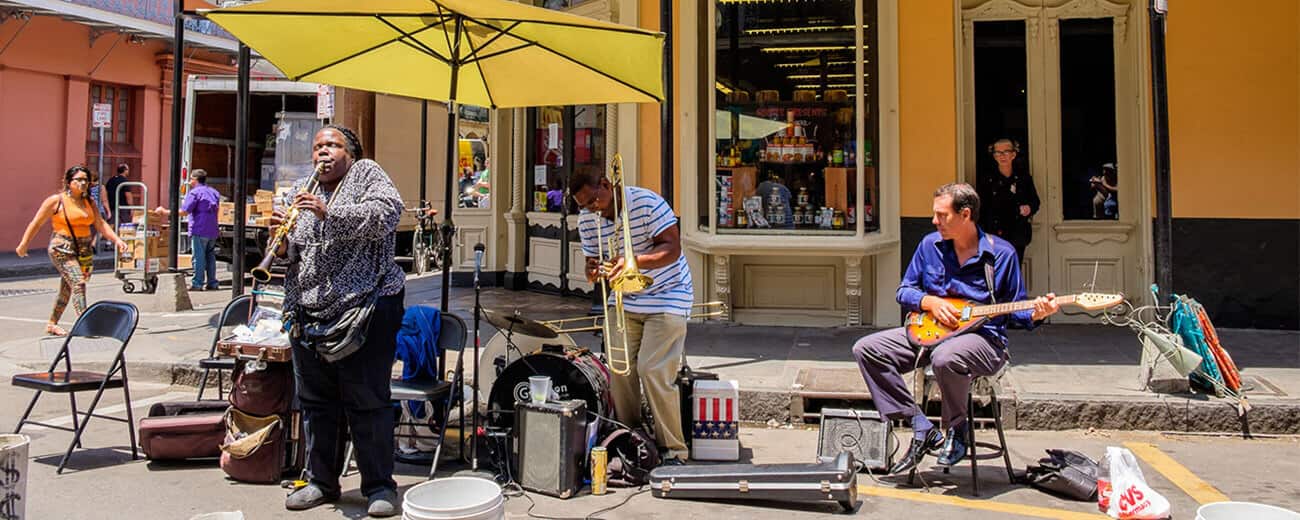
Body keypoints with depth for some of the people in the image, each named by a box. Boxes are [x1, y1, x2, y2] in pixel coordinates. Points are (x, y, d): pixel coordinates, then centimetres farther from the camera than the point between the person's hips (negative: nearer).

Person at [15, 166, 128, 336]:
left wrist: (116, 239, -9)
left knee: (67, 289, 12)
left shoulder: (89, 202, 12)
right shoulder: (56, 200, -4)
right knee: (78, 283, -20)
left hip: (85, 250, 6)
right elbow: (36, 223, 3)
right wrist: (23, 244, 7)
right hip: (63, 248, -6)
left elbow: (100, 224, 5)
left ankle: (51, 324, 27)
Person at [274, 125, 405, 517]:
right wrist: (282, 242, -4)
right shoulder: (302, 190, 18)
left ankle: (380, 485, 7)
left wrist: (330, 213, -22)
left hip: (364, 310, -6)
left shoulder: (367, 174, 3)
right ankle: (321, 481, 24)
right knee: (316, 401, 11)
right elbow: (288, 256, 19)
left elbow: (387, 214, -16)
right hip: (308, 312, 6)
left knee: (368, 400, -2)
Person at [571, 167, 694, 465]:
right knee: (619, 368, -1)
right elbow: (592, 260, 8)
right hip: (622, 301, 6)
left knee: (653, 371, -14)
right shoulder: (587, 220, 0)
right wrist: (593, 271, -18)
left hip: (666, 297, -6)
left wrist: (633, 262, -35)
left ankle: (674, 450, -3)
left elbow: (672, 249, -20)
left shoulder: (646, 203, -17)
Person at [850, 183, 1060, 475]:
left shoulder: (1001, 253, -4)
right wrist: (931, 302, -8)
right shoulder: (930, 245, 6)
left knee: (945, 358, -41)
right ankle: (921, 428, -11)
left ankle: (956, 428, -9)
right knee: (866, 349, -12)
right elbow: (904, 291, 12)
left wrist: (1035, 314, -19)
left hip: (984, 338, -5)